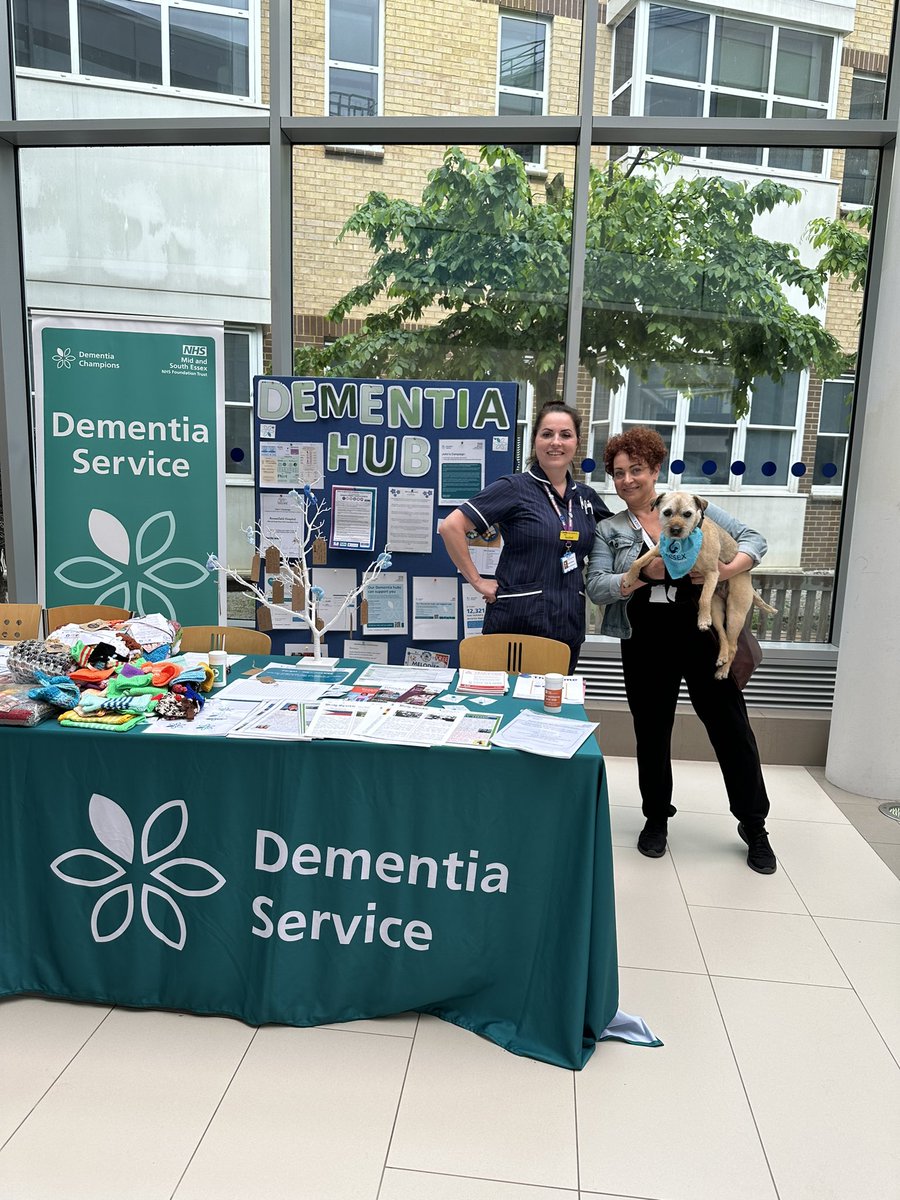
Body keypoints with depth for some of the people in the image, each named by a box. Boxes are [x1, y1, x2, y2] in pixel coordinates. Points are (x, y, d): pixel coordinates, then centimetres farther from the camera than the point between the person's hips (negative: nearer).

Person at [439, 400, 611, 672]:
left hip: (568, 625, 5)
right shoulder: (515, 487, -6)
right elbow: (451, 526, -11)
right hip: (517, 622, -5)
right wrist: (477, 581, -11)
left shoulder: (586, 496, 9)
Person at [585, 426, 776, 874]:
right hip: (646, 644, 1)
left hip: (703, 636, 0)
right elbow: (596, 586, -5)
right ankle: (656, 818, 34)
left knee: (732, 728, 6)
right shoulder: (609, 530, 7)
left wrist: (725, 569, -15)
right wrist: (644, 575, -19)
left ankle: (753, 825, 26)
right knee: (651, 733, 13)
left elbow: (753, 538, 4)